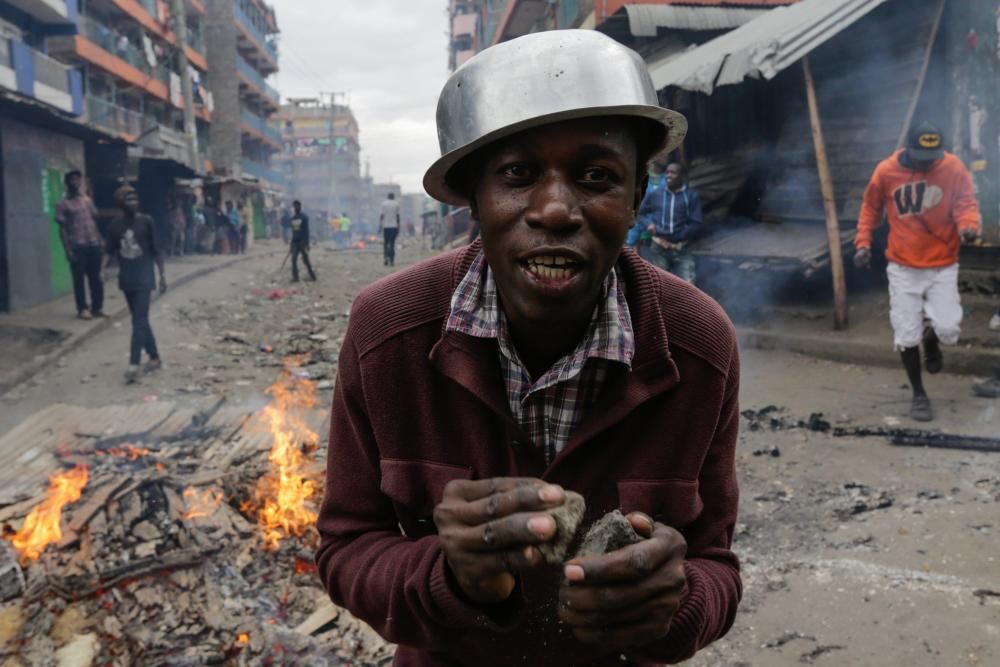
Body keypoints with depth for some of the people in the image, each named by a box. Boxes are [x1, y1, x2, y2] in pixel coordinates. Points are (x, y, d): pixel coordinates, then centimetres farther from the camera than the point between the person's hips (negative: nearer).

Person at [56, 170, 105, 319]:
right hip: (77, 247, -4)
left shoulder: (87, 199, 14)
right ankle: (82, 309, 8)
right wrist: (68, 249, -11)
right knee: (79, 278, 1)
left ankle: (97, 307, 15)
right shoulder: (63, 204, -1)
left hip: (93, 244, 4)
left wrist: (101, 240, 9)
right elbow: (62, 229, -4)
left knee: (95, 277, 7)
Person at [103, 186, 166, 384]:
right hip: (126, 279, 4)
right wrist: (103, 268, -10)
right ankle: (154, 358, 25)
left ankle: (134, 365, -16)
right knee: (141, 320, 12)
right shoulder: (115, 225, 3)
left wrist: (162, 275, -3)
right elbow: (111, 251, 7)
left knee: (139, 321, -11)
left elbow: (155, 250, -1)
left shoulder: (146, 221, -5)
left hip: (144, 278, -4)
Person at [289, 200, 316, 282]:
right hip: (295, 242, 6)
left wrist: (306, 243, -16)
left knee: (305, 260, -3)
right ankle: (295, 277, 3)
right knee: (294, 260, -2)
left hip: (303, 242, -6)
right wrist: (291, 243, 15)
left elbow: (306, 231, -10)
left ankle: (312, 276, 10)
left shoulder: (304, 217, -7)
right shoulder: (293, 218, 12)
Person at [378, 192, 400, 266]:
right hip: (394, 226, 0)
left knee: (385, 243, 10)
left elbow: (382, 216, -1)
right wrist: (398, 228, 7)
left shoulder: (384, 203, 2)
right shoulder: (396, 204, 3)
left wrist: (380, 227, 3)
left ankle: (386, 257, -9)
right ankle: (392, 261, -1)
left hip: (385, 227, 0)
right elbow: (397, 216, 1)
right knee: (392, 244, 3)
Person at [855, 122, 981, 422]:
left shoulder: (953, 167, -8)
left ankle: (931, 341, 29)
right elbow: (871, 207, 6)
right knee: (906, 335, 1)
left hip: (942, 265, 0)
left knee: (948, 330, -10)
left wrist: (967, 226, -30)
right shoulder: (886, 171, -6)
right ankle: (918, 394, 21)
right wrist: (863, 242, -3)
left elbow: (966, 203, -8)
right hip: (903, 267, 0)